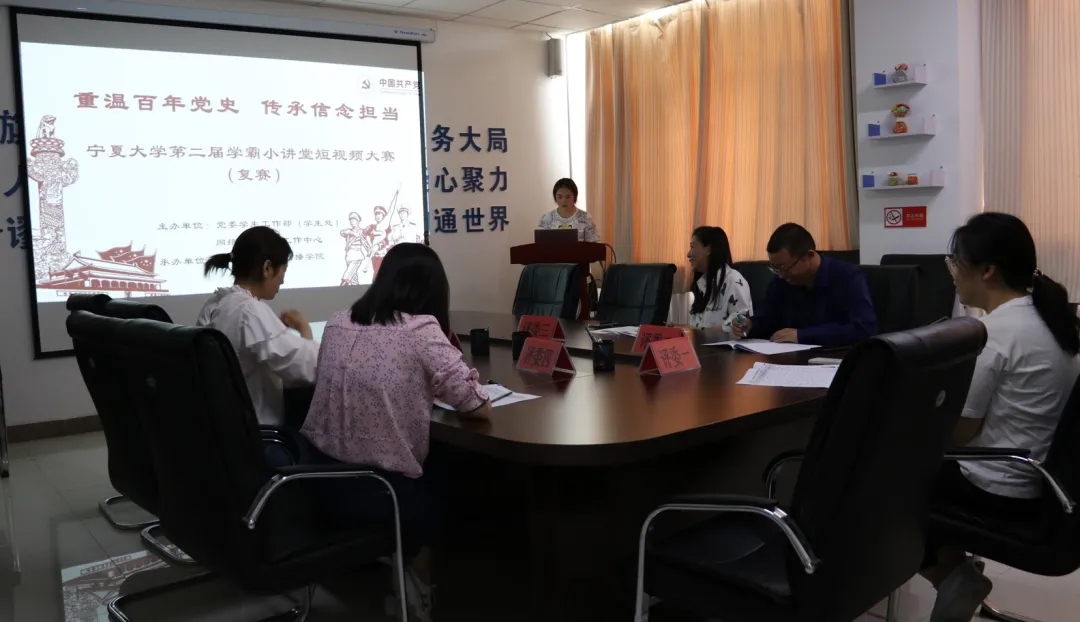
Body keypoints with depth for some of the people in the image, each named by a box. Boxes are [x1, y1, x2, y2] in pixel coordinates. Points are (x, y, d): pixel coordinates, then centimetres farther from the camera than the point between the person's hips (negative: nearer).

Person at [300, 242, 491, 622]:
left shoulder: (338, 323, 4)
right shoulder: (420, 330, -15)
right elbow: (479, 408, -13)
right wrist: (439, 386, 6)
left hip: (322, 476, 6)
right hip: (372, 489, -6)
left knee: (438, 469, 30)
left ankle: (404, 558, 35)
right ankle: (421, 576, 34)